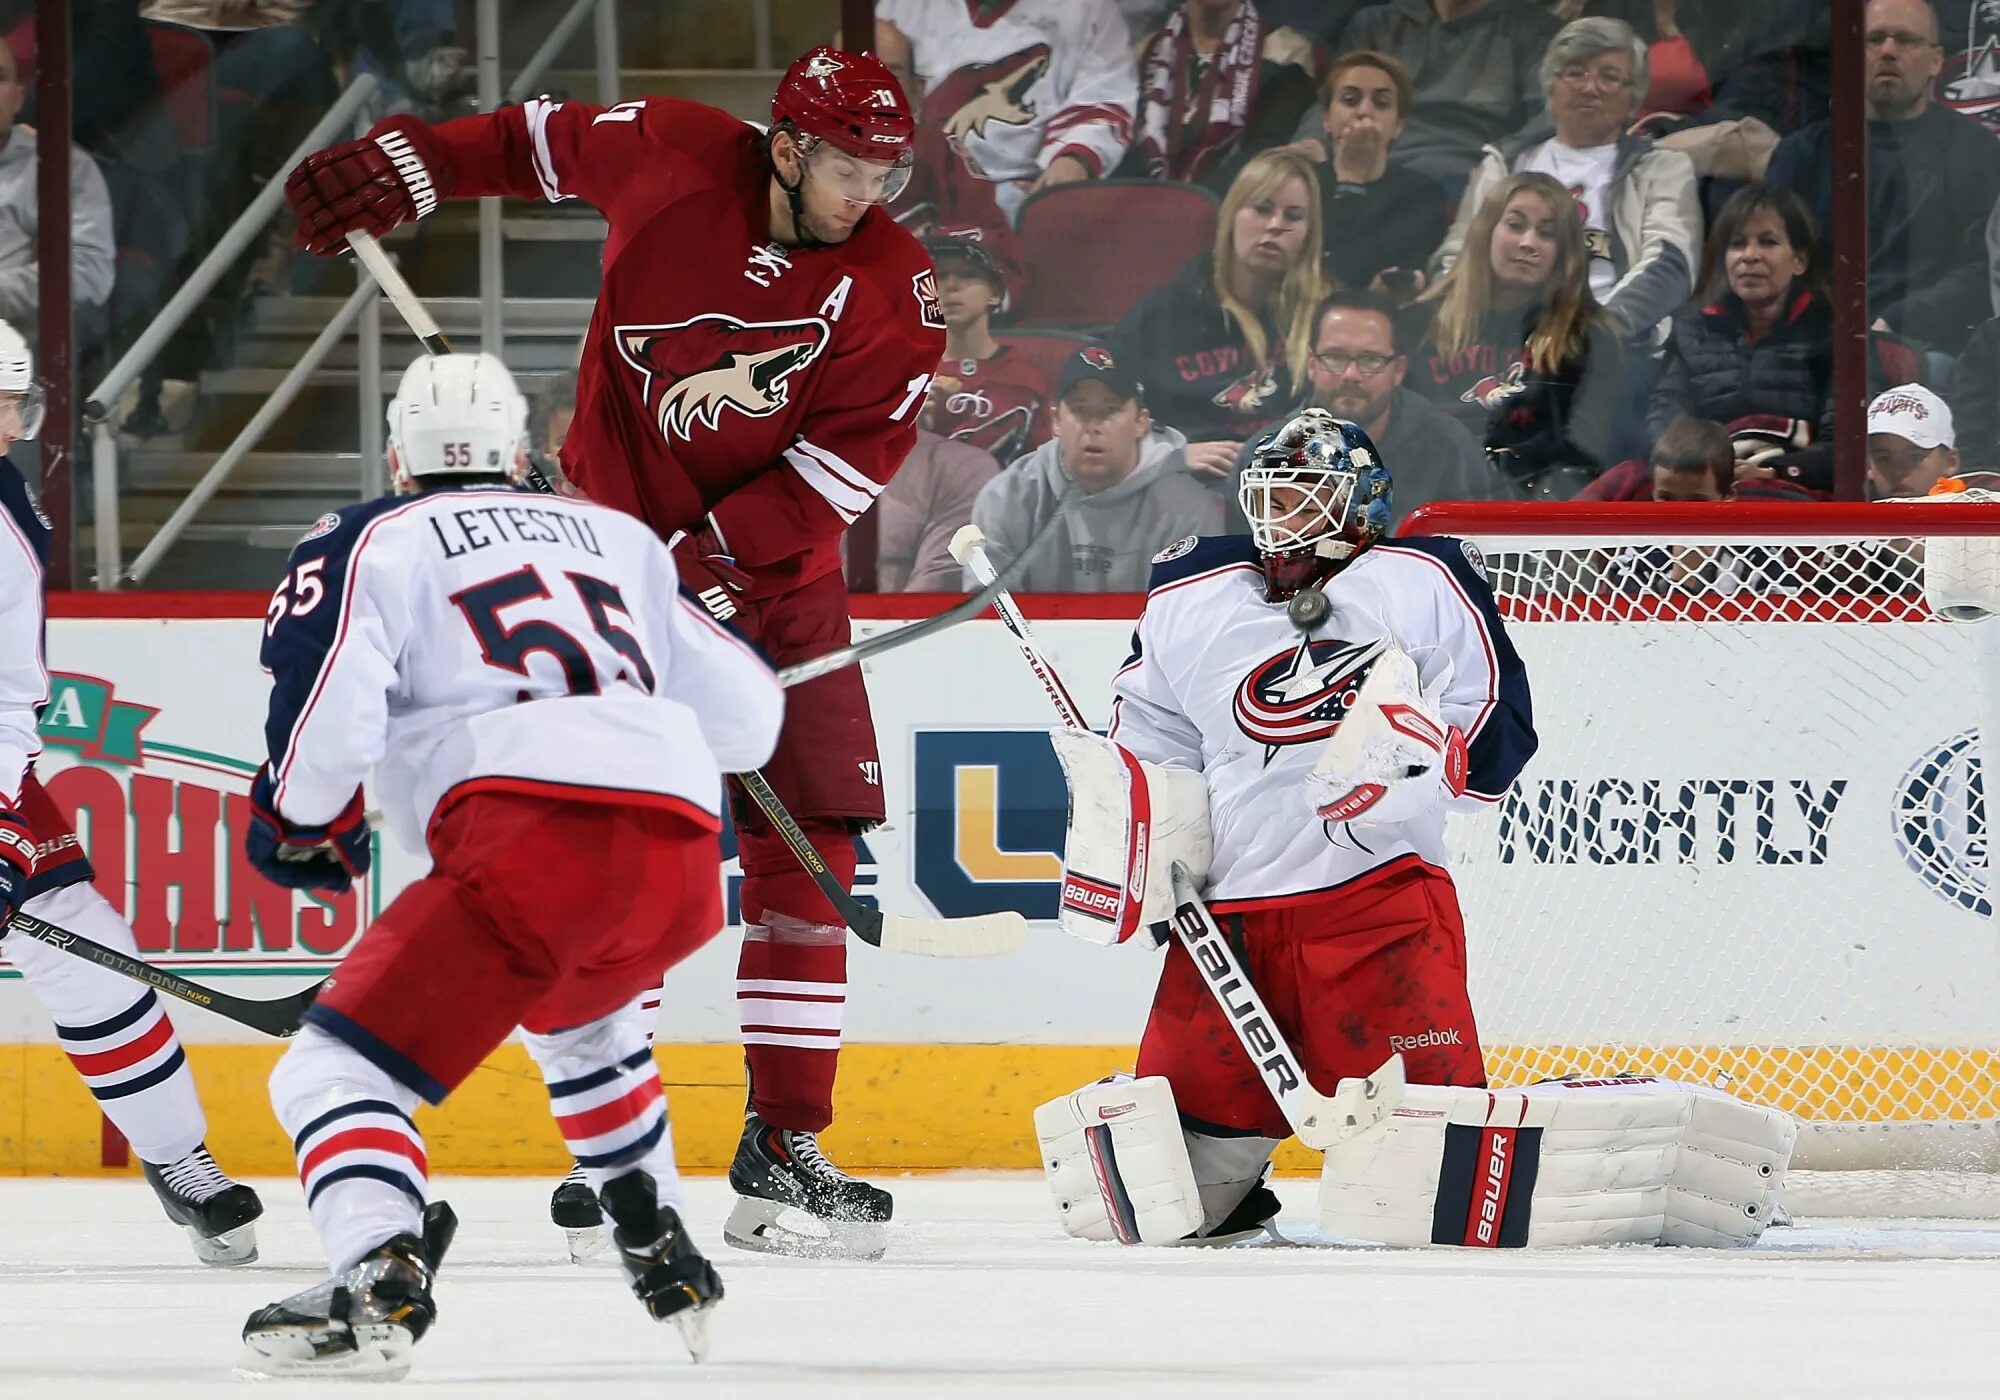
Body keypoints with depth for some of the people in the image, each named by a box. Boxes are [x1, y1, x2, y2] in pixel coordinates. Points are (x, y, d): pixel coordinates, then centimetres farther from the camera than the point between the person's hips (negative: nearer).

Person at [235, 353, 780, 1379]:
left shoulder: (367, 544, 15)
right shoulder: (619, 538, 30)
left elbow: (328, 709, -3)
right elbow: (748, 716, 28)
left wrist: (295, 827, 16)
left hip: (530, 841, -6)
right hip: (684, 866, 6)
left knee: (339, 1068, -3)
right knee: (577, 1017, 37)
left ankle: (379, 1282, -30)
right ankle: (666, 1263, 32)